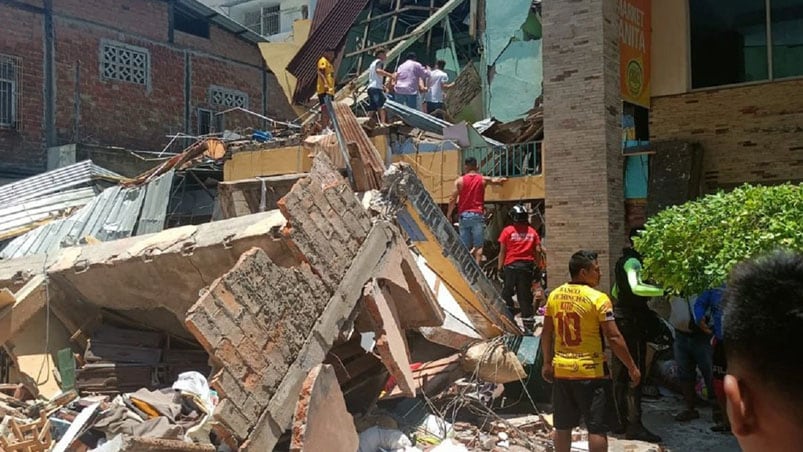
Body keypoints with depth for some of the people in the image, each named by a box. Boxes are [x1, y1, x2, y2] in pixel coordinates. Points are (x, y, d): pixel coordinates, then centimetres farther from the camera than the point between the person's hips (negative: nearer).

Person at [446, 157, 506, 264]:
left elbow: (452, 199, -1)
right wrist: (502, 179, 41)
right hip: (477, 214, -1)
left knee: (465, 246, 6)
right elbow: (495, 180, 19)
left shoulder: (460, 180, 3)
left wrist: (448, 215, 4)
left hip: (464, 215, 1)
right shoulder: (482, 179, 3)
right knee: (478, 246, -1)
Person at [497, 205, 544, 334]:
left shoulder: (508, 231, 1)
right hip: (527, 266, 3)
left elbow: (502, 251, -2)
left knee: (506, 294, 8)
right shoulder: (532, 232, 8)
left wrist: (500, 268, 1)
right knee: (525, 297, 7)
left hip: (511, 265, -3)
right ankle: (528, 326, 8)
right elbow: (538, 251, 3)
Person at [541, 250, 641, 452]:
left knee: (563, 426, 14)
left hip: (561, 370, 6)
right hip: (590, 372, -5)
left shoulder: (554, 296, 4)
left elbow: (546, 334, 10)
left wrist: (547, 363, 20)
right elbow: (614, 338, -14)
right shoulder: (598, 299, -13)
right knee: (597, 428, 3)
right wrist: (632, 367, -4)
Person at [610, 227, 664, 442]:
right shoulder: (633, 261, -14)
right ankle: (634, 426, -7)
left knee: (620, 374, 13)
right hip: (632, 321, -10)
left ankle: (622, 421, 21)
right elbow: (636, 287, -33)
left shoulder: (622, 261, 16)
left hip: (621, 318, 10)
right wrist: (663, 290, -32)